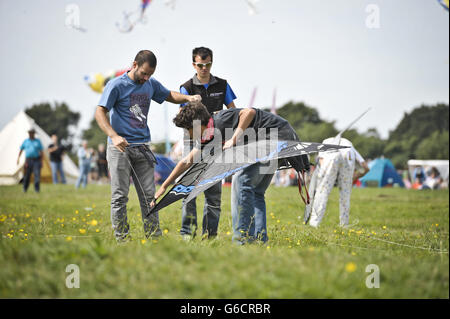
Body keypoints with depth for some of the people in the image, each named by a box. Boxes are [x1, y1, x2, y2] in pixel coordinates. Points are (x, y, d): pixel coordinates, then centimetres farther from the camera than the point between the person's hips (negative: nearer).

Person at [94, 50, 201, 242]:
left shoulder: (151, 84, 12)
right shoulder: (117, 85, -6)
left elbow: (169, 95, 29)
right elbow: (100, 113, -11)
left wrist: (188, 98, 8)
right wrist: (114, 136, -26)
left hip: (143, 147, 5)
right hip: (120, 147, -5)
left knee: (149, 195, 4)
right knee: (120, 196, -3)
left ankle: (154, 237, 7)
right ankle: (122, 239, 2)